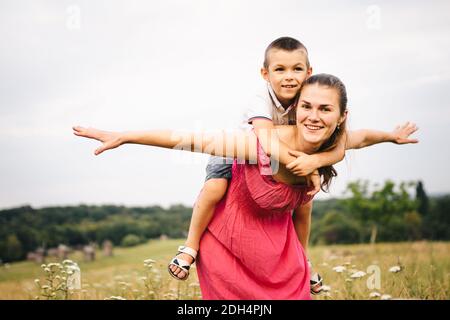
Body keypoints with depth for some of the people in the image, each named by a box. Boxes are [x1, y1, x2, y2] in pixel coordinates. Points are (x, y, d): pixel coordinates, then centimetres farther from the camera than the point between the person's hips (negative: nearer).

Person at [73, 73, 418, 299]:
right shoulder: (266, 145, -32)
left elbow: (363, 136, 11)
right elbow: (187, 140, -30)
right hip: (232, 243, -5)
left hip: (278, 247, 5)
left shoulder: (331, 146, -14)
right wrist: (122, 136, -29)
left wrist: (393, 136, 29)